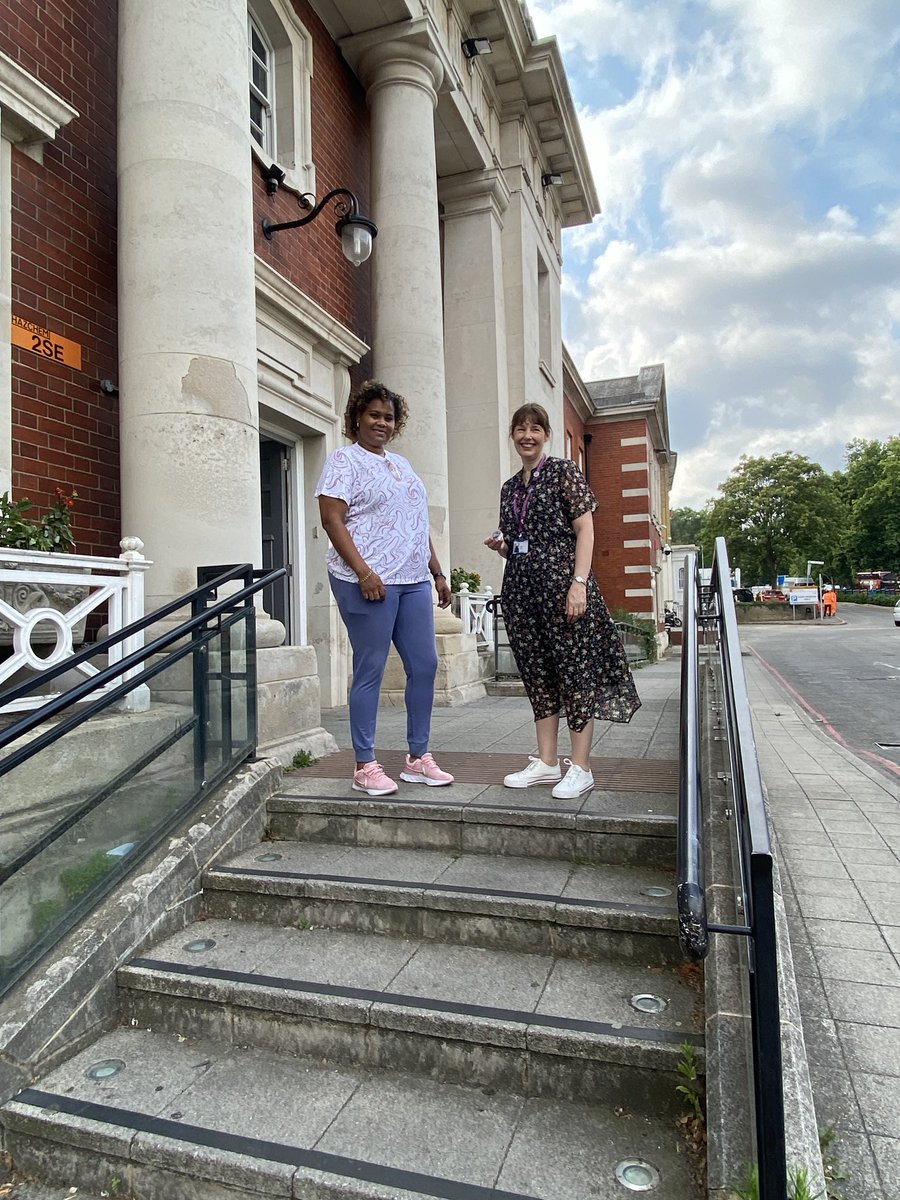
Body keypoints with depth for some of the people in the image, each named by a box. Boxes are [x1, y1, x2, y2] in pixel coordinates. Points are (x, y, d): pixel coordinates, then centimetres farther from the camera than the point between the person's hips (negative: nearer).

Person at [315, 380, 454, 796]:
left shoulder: (401, 465, 22)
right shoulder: (344, 460, 0)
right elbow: (332, 520, -11)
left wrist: (438, 574, 19)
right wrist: (363, 571, -21)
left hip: (414, 580, 8)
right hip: (369, 581, -7)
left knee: (424, 666, 6)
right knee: (370, 672, -4)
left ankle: (418, 758, 18)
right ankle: (365, 766, 8)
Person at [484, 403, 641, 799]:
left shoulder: (564, 471, 0)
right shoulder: (510, 487, 18)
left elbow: (585, 529, -7)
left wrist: (579, 583, -17)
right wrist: (499, 545, 1)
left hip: (561, 583, -6)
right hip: (522, 587, 7)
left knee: (574, 670, -3)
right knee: (537, 673, 9)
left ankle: (580, 767, 5)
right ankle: (547, 762, 18)